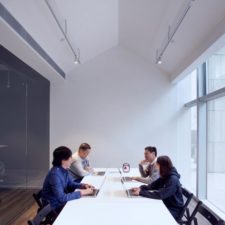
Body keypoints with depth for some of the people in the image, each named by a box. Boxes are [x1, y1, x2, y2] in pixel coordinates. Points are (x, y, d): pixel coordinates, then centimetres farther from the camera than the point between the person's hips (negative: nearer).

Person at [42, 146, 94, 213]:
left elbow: (71, 184, 11)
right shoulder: (55, 174, -29)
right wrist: (82, 192, -29)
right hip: (54, 207, -8)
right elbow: (62, 198, -32)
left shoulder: (64, 170, -3)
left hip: (61, 202, 8)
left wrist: (83, 185, -6)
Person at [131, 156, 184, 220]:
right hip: (165, 205, 7)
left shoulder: (173, 180, -27)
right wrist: (140, 188, -12)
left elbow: (160, 194, -33)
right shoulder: (164, 177, 0)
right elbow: (153, 185, 6)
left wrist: (141, 193, -31)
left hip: (173, 210, -7)